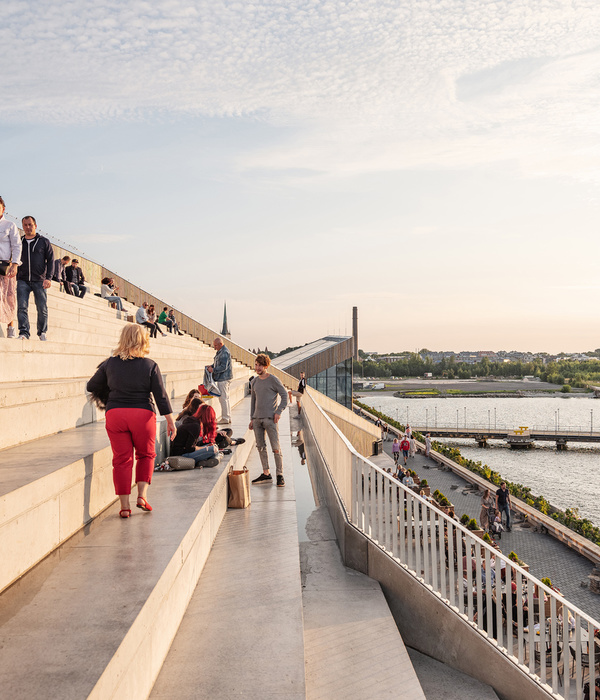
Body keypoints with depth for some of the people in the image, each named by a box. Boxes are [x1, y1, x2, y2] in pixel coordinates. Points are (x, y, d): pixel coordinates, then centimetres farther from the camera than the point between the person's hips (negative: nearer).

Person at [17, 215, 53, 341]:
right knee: (22, 307, -12)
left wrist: (48, 278, -8)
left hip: (39, 281, -1)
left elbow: (50, 260, 4)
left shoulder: (44, 242, 9)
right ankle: (24, 333, -13)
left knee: (42, 308, -3)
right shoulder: (19, 243, 15)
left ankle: (42, 333, 12)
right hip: (22, 281, 1)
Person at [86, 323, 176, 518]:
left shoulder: (110, 364, 3)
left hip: (115, 413, 1)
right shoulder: (150, 365, -2)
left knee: (122, 459, 8)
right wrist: (170, 421, 1)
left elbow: (92, 386, 13)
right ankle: (142, 495, 8)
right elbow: (161, 395, -4)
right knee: (146, 455, 19)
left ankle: (124, 506, 10)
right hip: (143, 414, -1)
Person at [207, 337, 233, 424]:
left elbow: (223, 367, -21)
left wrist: (213, 370, -16)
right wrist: (211, 366, 7)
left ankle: (225, 418, -3)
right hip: (222, 378, 11)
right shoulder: (220, 351, 16)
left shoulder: (224, 353, -17)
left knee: (223, 398, -7)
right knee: (225, 398, 13)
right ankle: (228, 417, 18)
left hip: (223, 378, -11)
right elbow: (218, 363, 25)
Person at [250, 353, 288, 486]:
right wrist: (252, 418, 17)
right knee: (261, 447, 7)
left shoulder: (273, 380, -4)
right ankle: (266, 474, 14)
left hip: (270, 418, -6)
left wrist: (279, 412, -11)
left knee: (276, 448, -7)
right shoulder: (255, 381, 14)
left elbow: (284, 395, -2)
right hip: (257, 419, 6)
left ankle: (280, 475, -3)